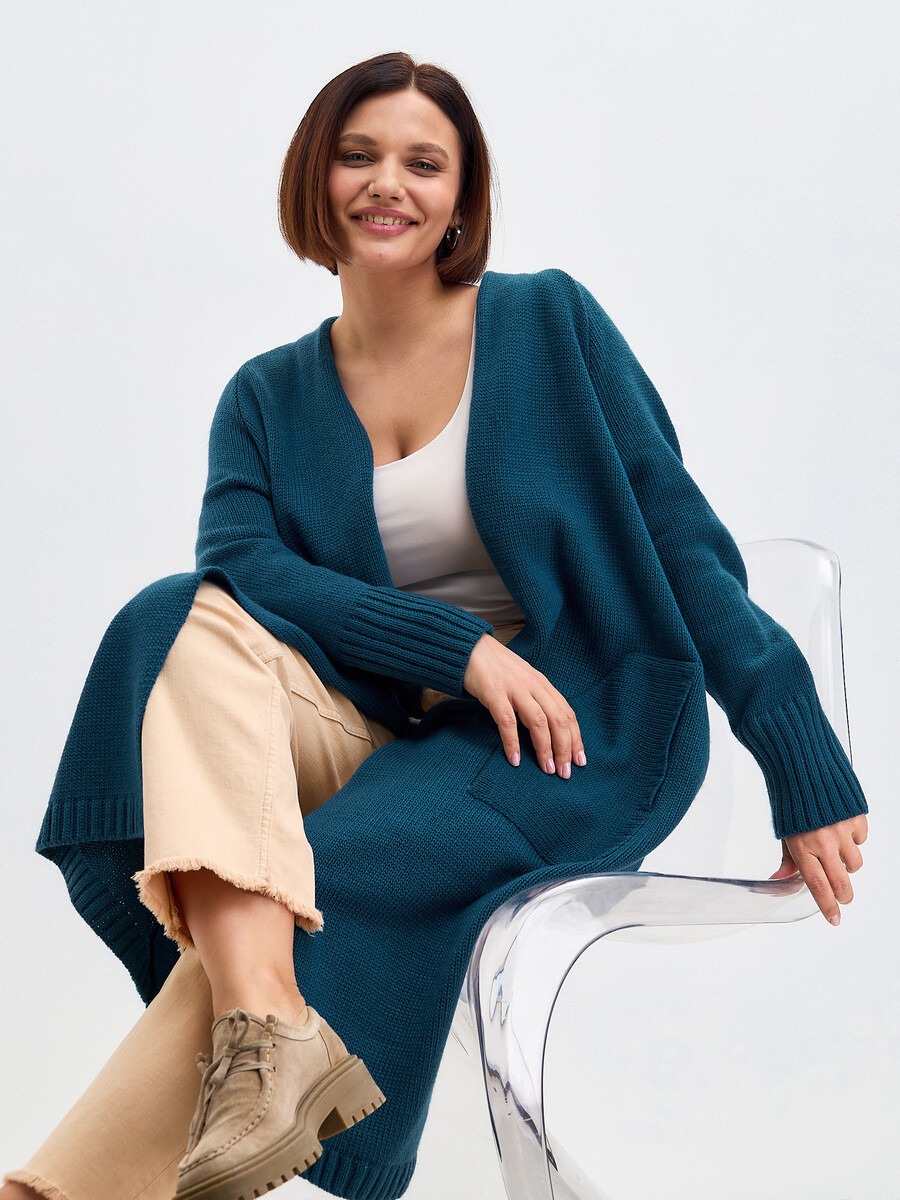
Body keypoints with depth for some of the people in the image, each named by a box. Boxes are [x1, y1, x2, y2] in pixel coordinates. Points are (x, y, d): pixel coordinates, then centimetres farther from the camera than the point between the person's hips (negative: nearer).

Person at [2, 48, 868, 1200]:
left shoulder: (550, 323, 3)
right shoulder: (269, 397, 11)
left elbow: (680, 541, 0)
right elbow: (240, 563, -7)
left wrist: (805, 768, -6)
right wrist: (463, 648, -20)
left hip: (578, 731, -3)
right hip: (378, 728, 3)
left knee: (325, 875, -31)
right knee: (191, 623, -26)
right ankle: (265, 1020, -43)